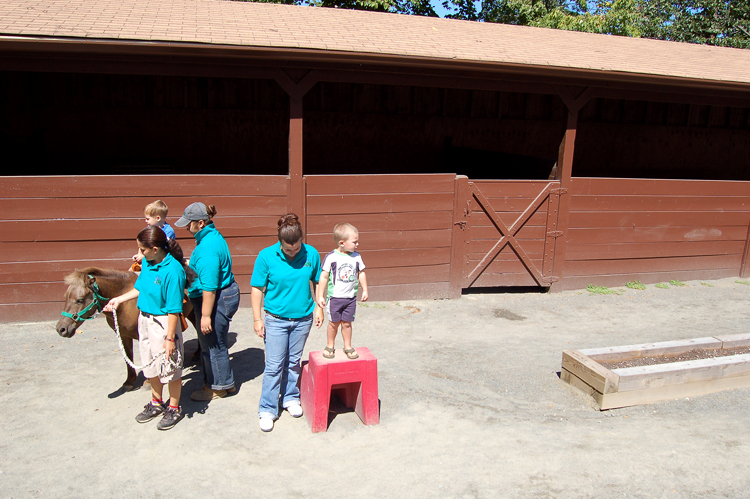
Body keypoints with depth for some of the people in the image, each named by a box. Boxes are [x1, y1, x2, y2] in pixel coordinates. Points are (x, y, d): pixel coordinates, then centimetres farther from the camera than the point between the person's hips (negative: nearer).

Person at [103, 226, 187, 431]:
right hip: (144, 320, 8)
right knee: (151, 366, 22)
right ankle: (156, 403, 42)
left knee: (169, 368, 8)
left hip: (163, 323, -8)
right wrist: (119, 299, 10)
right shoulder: (147, 262, -1)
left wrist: (170, 338, -22)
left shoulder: (173, 271, -26)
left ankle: (174, 408, 28)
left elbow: (174, 310, -24)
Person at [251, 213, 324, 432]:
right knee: (274, 365, 1)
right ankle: (267, 410, 13)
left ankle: (290, 398, 36)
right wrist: (257, 319, -7)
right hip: (276, 320, -2)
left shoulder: (311, 254, -8)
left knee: (293, 362, 16)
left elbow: (315, 283, 7)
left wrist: (318, 307, 7)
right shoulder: (266, 256, -14)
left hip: (303, 318, 2)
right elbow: (257, 289, -7)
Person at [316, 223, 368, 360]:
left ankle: (348, 347, 26)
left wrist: (364, 290, 13)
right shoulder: (331, 257, -12)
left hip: (351, 297, 3)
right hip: (334, 297, -3)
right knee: (333, 323, 9)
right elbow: (324, 277, -7)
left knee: (347, 323, 10)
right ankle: (330, 346, 27)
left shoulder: (356, 257, 0)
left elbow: (361, 273, 12)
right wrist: (320, 296, -6)